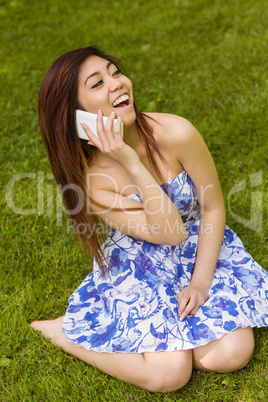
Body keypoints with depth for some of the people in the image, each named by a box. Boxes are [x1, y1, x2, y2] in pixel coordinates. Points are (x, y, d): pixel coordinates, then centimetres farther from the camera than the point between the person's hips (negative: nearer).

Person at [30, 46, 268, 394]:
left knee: (232, 354, -14)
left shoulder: (176, 134, -22)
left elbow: (214, 208, -10)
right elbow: (171, 233, -29)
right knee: (168, 373, -17)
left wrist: (201, 281, -14)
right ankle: (64, 331, 6)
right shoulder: (90, 178, -22)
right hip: (139, 267, -2)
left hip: (202, 249, 3)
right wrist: (132, 163, -37)